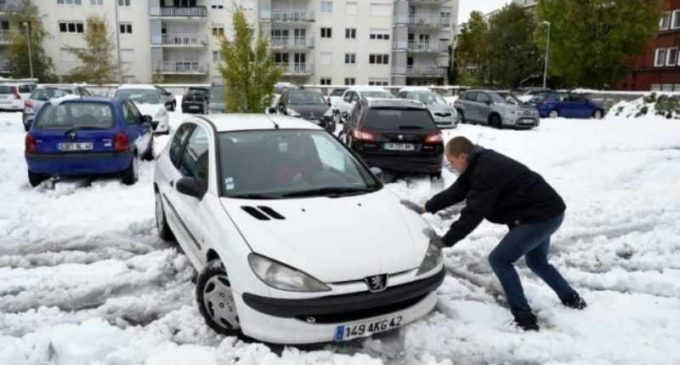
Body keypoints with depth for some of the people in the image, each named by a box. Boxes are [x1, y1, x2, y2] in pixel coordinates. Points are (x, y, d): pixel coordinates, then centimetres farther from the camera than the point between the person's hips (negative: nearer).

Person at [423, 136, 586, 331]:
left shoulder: (486, 172, -23)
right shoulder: (482, 163, 8)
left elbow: (472, 214, -25)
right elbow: (456, 191, 16)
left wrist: (445, 241, -20)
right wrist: (427, 208, 15)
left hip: (541, 216, -11)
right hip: (549, 211, 11)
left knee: (499, 260, -8)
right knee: (537, 262, 28)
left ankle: (525, 319, -5)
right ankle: (572, 298, 43)